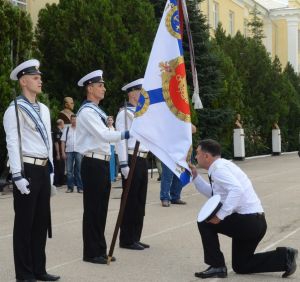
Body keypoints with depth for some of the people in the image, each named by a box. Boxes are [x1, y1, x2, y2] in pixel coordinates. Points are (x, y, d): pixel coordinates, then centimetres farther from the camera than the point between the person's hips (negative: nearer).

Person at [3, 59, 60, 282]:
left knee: (42, 221, 12)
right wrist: (18, 175, -18)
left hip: (43, 169, 8)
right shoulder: (14, 110, -8)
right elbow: (13, 144, -13)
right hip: (27, 169, -7)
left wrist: (50, 170, 16)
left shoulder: (44, 109, 15)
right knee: (24, 223, 1)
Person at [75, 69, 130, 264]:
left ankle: (100, 250, 21)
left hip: (103, 163, 9)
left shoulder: (98, 111, 17)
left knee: (101, 208, 13)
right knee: (92, 209, -2)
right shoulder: (86, 111, -13)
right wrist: (127, 134, -34)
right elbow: (103, 135, -26)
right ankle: (92, 253, 6)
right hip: (93, 164, -9)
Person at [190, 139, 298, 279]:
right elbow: (212, 193, 25)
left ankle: (217, 266, 1)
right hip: (255, 222, 10)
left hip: (247, 221, -10)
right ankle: (284, 257, 11)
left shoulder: (218, 168, -16)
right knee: (241, 266, 19)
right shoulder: (222, 165, 14)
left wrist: (220, 215, -30)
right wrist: (195, 176, 20)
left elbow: (237, 190, -32)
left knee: (205, 222, -4)